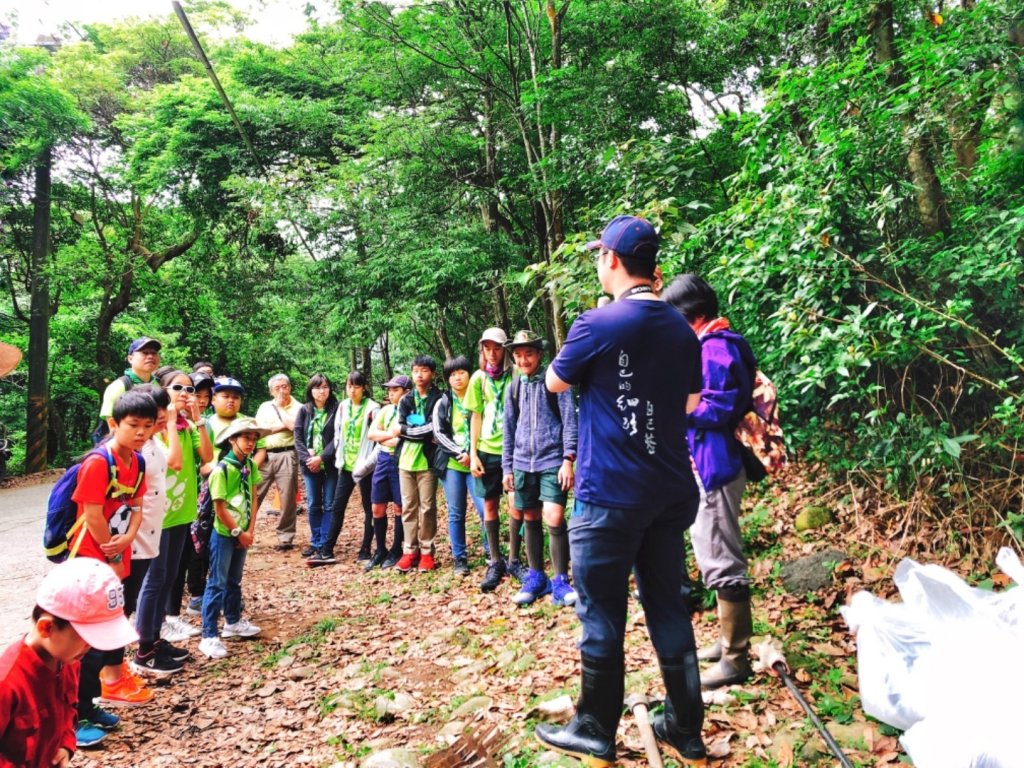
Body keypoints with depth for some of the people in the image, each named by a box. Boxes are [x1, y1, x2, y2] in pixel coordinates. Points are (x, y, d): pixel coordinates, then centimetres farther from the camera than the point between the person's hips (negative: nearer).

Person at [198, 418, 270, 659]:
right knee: (217, 584, -2)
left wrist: (250, 530, -3)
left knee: (234, 580, 20)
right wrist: (238, 532, -11)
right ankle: (209, 637, 4)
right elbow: (219, 508, -19)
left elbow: (253, 499, 4)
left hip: (242, 533, 7)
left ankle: (233, 622, 36)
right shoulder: (222, 469, -20)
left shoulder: (250, 466, 2)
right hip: (224, 534, -7)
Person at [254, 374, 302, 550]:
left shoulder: (298, 408, 6)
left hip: (287, 456, -2)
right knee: (254, 495, 1)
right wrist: (283, 425, -6)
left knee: (287, 498, 1)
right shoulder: (264, 407, 14)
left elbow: (295, 426, -13)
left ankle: (286, 537, 10)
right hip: (265, 455, 2)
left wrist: (281, 408, -2)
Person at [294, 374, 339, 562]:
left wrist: (321, 458, -16)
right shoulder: (304, 410, 6)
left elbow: (337, 438, -9)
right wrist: (307, 458, -11)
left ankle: (324, 545, 6)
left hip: (330, 465, -3)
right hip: (310, 465, 3)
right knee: (313, 505, 10)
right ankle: (315, 542, 22)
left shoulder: (336, 409, -4)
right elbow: (298, 437, 2)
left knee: (329, 505, 1)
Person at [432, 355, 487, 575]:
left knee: (485, 510, -9)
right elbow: (439, 434, 1)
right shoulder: (442, 404, 8)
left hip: (475, 463, -1)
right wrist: (460, 453, -10)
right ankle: (459, 558, 14)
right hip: (451, 464, 1)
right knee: (456, 514, 5)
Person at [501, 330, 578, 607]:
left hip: (552, 461, -4)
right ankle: (536, 577, 22)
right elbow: (508, 429, 15)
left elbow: (569, 420, -5)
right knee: (530, 520, 9)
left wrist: (568, 459, -12)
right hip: (523, 463, 5)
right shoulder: (514, 388, 11)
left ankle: (561, 582, 0)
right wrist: (507, 467, 11)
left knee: (554, 519, -12)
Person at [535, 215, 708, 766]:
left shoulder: (598, 325, -14)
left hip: (609, 496, -6)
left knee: (602, 617, 6)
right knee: (668, 608, 14)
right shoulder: (682, 330, 5)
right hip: (671, 493, 6)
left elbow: (555, 382, 4)